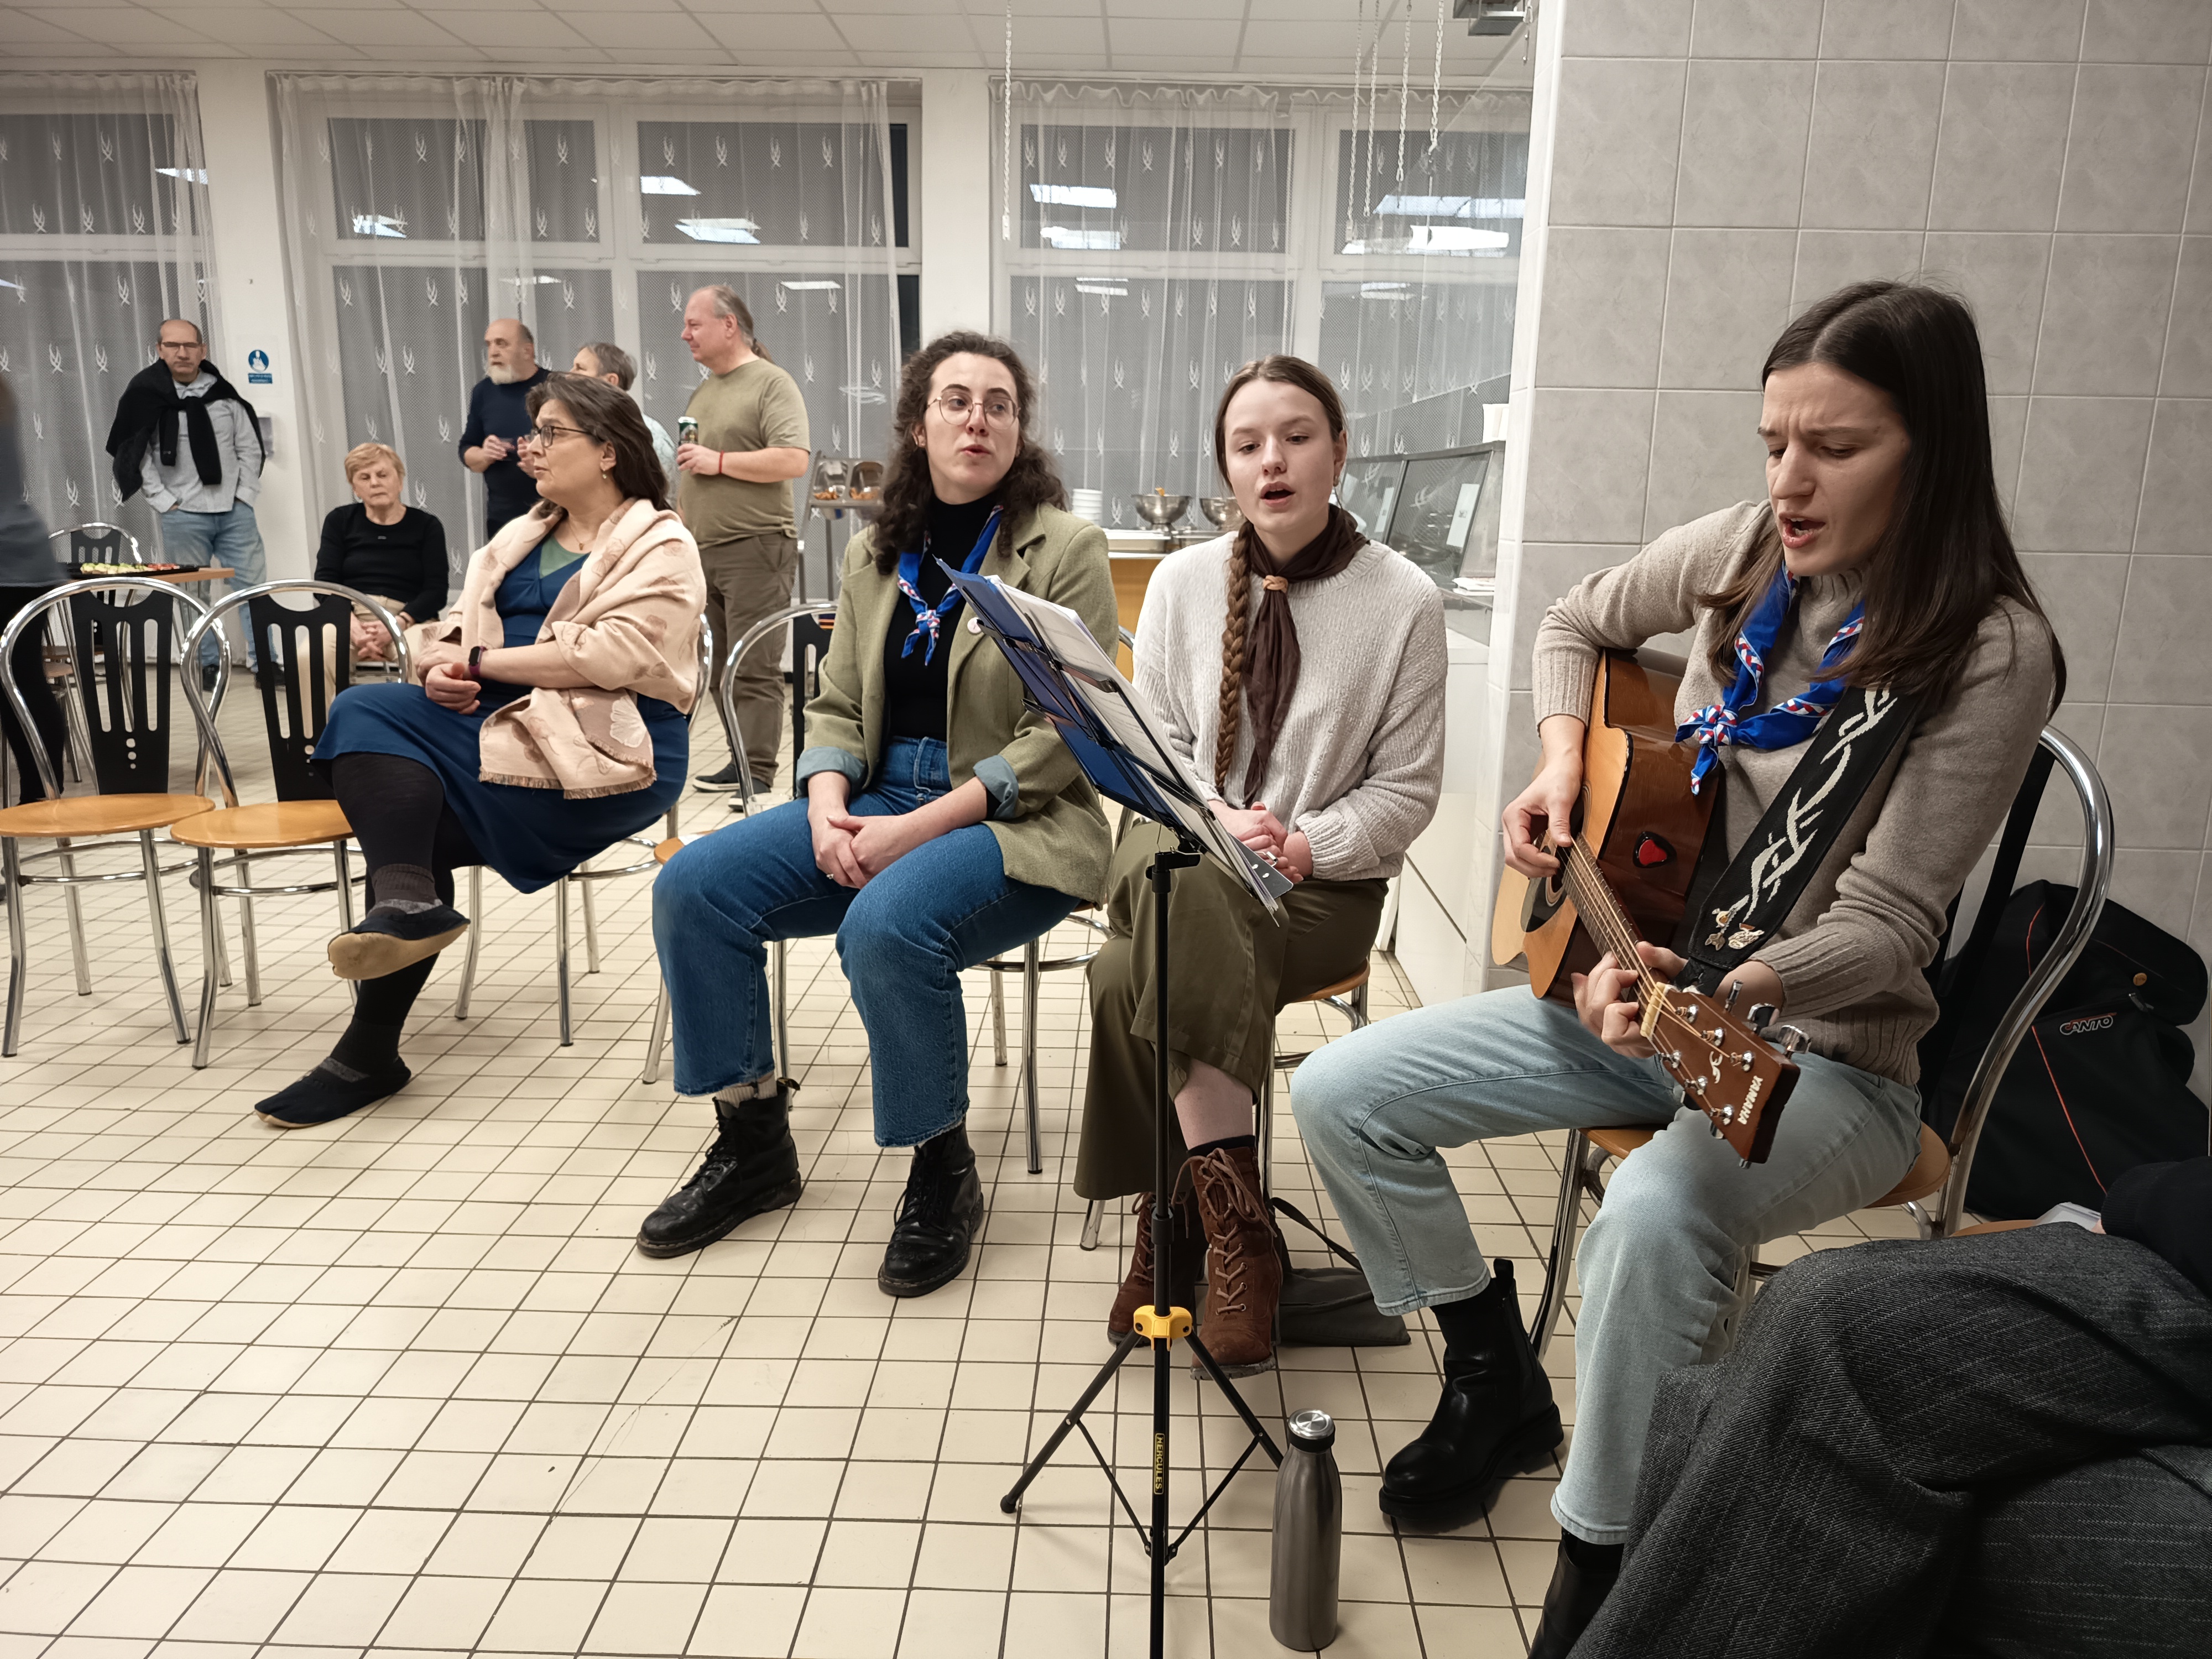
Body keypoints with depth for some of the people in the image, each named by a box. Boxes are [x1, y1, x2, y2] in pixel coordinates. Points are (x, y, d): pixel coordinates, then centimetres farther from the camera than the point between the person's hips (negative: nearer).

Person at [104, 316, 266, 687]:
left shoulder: (224, 393, 4)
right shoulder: (145, 394, -4)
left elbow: (249, 448, 9)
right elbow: (135, 455, -3)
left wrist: (244, 495, 1)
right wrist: (164, 501, -8)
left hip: (234, 511, 2)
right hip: (183, 516, -2)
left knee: (253, 585, 2)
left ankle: (264, 663, 9)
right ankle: (206, 665, 15)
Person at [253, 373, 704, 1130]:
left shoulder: (660, 548, -1)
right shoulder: (522, 539, 24)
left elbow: (613, 653, -17)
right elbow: (461, 637, 18)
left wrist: (481, 661, -12)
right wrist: (441, 669, -6)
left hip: (605, 750, -7)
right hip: (505, 722, 8)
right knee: (365, 710, -17)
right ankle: (407, 903, -21)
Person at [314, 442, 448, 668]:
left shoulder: (427, 526, 11)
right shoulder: (339, 521, 16)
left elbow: (436, 592, 1)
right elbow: (325, 582, 5)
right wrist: (354, 628, -16)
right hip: (348, 618, 1)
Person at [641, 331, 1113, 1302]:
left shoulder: (1065, 549, -5)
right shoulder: (875, 551, 12)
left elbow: (1060, 739, -12)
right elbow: (837, 707, 13)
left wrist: (917, 827, -20)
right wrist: (828, 807, -9)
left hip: (1012, 823, -6)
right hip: (878, 796, 6)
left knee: (886, 925, -35)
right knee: (692, 888, -11)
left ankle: (943, 1177, -8)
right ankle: (753, 1147, 7)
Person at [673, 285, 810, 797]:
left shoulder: (772, 384, -4)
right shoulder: (702, 391, 20)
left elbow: (794, 460, -18)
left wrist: (719, 461, -15)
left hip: (754, 549, -8)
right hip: (702, 552, 8)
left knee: (754, 671, -9)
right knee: (723, 670, 9)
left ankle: (758, 774, -8)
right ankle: (740, 762, 16)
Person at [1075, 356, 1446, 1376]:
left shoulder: (1403, 601, -1)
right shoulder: (1182, 582, 7)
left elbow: (1406, 789, 0)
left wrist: (1300, 846, -15)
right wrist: (1215, 825, -13)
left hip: (1325, 885, -2)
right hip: (1186, 855, 3)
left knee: (1129, 976, -31)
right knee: (1170, 872, -35)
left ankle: (1171, 1218, -15)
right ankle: (1234, 1214, -29)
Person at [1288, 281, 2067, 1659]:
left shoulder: (1990, 653, -16)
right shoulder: (1742, 553, -1)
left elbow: (1884, 923, -19)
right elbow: (1577, 626, 18)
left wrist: (1723, 992, -37)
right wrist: (1561, 771, 0)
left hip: (1822, 1047, -6)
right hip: (1643, 977, 6)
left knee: (1656, 1213, -39)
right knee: (1342, 1095, -5)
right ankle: (1498, 1385, 17)